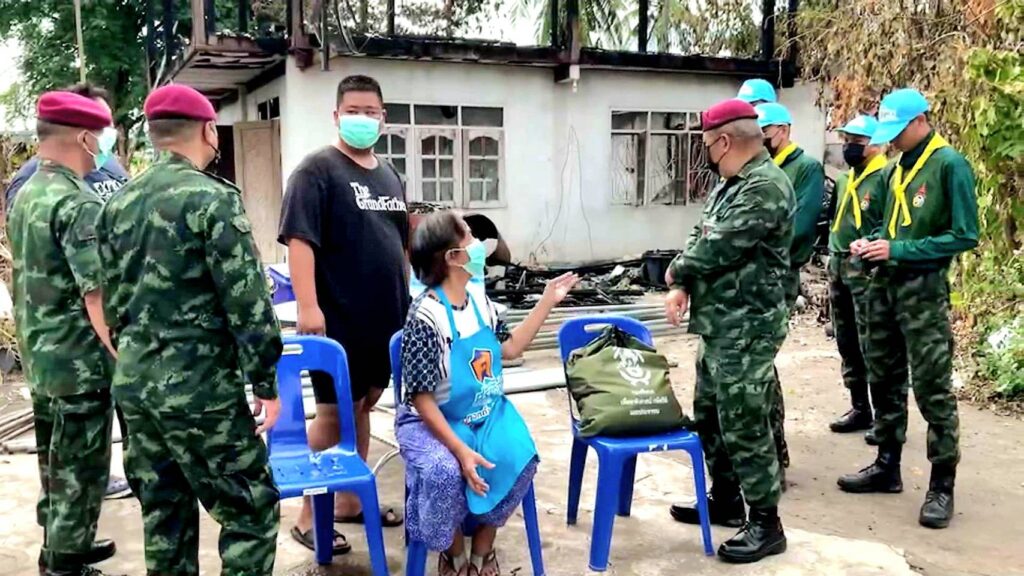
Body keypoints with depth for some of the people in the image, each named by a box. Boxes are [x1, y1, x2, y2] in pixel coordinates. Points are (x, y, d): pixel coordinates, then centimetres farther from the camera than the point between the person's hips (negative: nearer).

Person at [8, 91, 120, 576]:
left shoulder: (24, 196, 10)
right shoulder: (77, 202, -19)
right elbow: (96, 295, -25)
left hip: (39, 357, 9)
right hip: (80, 362, -9)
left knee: (54, 463, 21)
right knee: (79, 471, 4)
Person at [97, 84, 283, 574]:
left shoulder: (118, 203, 9)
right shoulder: (212, 197, -13)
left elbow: (113, 300, 15)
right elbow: (247, 301, -15)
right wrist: (266, 382, -7)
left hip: (134, 385, 8)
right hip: (200, 387, -8)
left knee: (164, 513, 17)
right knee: (252, 510, 4)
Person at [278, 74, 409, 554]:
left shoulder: (389, 175, 15)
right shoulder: (317, 169, -8)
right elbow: (299, 239, -17)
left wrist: (409, 296, 17)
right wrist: (307, 305, -25)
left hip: (386, 318, 7)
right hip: (338, 320, -7)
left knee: (362, 409, 15)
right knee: (334, 413, -1)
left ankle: (350, 501, 28)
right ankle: (308, 516, 12)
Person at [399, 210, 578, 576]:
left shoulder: (480, 302, 1)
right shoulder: (426, 317, -21)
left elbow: (509, 348, 16)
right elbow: (422, 399, -20)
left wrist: (547, 302, 11)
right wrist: (460, 449, -27)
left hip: (486, 414, 6)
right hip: (432, 421, -6)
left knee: (521, 459, -21)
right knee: (445, 471, -34)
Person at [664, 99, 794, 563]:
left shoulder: (766, 186, -19)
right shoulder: (730, 184, 13)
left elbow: (717, 248, -21)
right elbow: (699, 236, 14)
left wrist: (676, 271, -3)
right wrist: (682, 288, -2)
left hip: (746, 330, -10)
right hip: (718, 326, 10)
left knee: (743, 426, -3)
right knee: (709, 416, 19)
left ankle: (766, 524, 10)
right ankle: (724, 499, 35)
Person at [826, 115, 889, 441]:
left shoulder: (885, 178, -10)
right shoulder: (845, 180, 16)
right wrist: (832, 260, 14)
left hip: (867, 271, -8)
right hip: (839, 270, 9)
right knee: (847, 344, 13)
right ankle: (859, 409, 25)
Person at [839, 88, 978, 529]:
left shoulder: (950, 165, -10)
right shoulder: (896, 169, 12)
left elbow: (964, 236, -15)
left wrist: (897, 251, -18)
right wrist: (871, 244, 1)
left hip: (923, 291, -8)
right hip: (885, 285, 8)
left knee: (932, 389, -3)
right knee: (885, 381, 13)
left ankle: (942, 485, 7)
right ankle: (887, 467, 26)